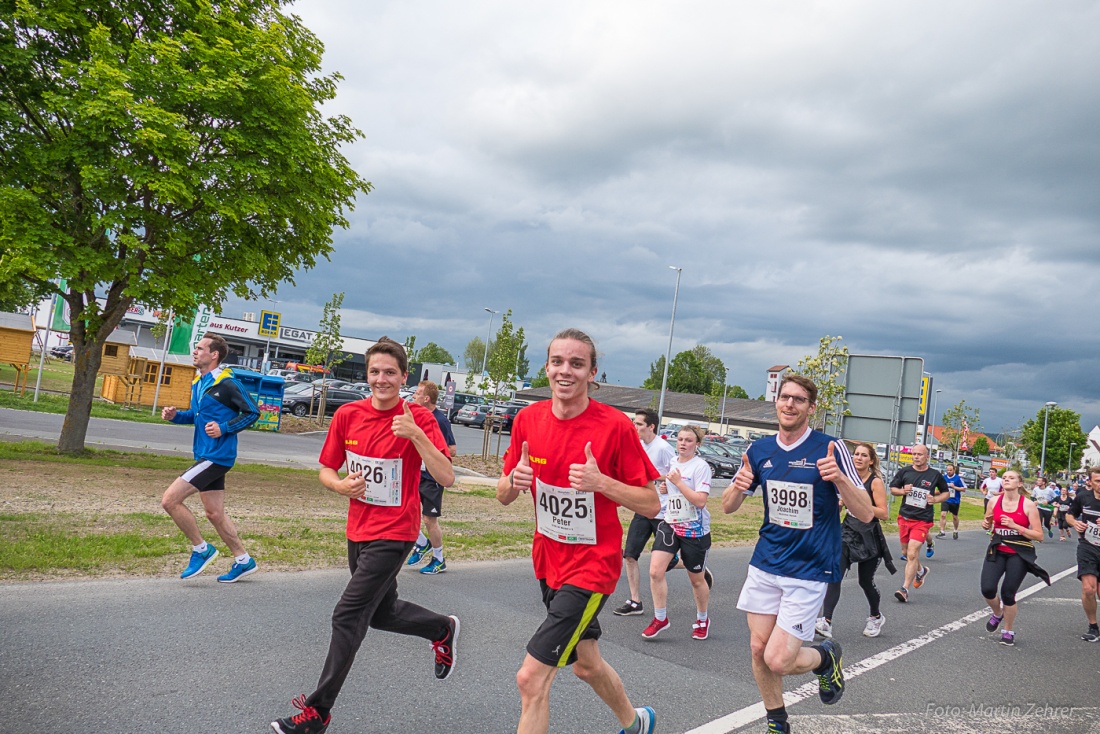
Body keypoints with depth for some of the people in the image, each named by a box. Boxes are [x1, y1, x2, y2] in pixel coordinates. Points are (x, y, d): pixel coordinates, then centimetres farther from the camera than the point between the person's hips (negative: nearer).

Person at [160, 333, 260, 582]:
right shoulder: (198, 383, 13)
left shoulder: (226, 384, -14)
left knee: (170, 500, -11)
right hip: (206, 456, 9)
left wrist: (224, 429, -21)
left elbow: (252, 412, -12)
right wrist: (175, 415, 7)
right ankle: (243, 560, 25)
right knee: (215, 514, 14)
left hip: (216, 456, -9)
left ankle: (201, 549, 5)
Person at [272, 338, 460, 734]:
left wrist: (415, 434, -33)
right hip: (358, 530, 6)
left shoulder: (418, 418, -15)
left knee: (348, 616, -8)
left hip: (394, 533, -6)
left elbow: (446, 478, -23)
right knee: (381, 612, 21)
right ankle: (443, 629, 47)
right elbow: (326, 470, 7)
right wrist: (342, 485, -15)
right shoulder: (348, 415, -2)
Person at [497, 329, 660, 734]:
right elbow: (503, 496, 3)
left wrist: (600, 482, -28)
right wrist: (515, 479, -19)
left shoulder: (615, 425, -19)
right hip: (549, 561, 6)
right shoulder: (528, 419, -4)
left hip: (592, 566, -6)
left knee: (531, 678, -12)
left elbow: (651, 504, -14)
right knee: (586, 663, 26)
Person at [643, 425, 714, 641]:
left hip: (695, 530, -5)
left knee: (696, 579, 12)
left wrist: (678, 481, -22)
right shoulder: (672, 462, 6)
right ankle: (660, 619, 5)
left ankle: (702, 620, 35)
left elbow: (700, 500, -23)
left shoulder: (701, 467, -13)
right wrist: (665, 486, 6)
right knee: (655, 571, -11)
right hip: (670, 525, 5)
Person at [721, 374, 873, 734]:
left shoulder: (830, 448, -11)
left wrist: (839, 478, -30)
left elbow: (866, 513, -11)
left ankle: (826, 657, 25)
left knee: (778, 660, -8)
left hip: (809, 571, -4)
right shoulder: (760, 450, 2)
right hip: (765, 566, 5)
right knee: (758, 650, 7)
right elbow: (728, 506, 8)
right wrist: (739, 487, -16)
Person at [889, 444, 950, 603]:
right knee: (906, 552, 17)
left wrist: (935, 499, -8)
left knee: (912, 553, -13)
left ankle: (905, 589, -6)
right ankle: (921, 570, 47)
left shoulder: (935, 475, -3)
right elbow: (892, 489, 8)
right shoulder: (904, 471, 0)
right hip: (904, 517, 4)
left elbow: (946, 492, 11)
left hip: (922, 520, -4)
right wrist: (903, 491, -12)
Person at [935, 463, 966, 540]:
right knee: (942, 514, -14)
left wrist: (954, 487, -18)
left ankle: (956, 531, 36)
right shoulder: (944, 477, 1)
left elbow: (964, 489, -9)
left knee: (955, 517, 13)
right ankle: (942, 532, -10)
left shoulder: (958, 478, -10)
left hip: (955, 501, -2)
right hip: (945, 500, 2)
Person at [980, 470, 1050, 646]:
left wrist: (1015, 526, -22)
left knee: (1008, 593, -4)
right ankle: (997, 613, 23)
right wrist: (986, 524, -6)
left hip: (1019, 554, -3)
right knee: (987, 589, -12)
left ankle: (1008, 632, 21)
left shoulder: (1028, 505, -10)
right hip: (997, 551, 3)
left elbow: (1039, 536, -12)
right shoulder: (994, 502, 0)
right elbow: (988, 524, 18)